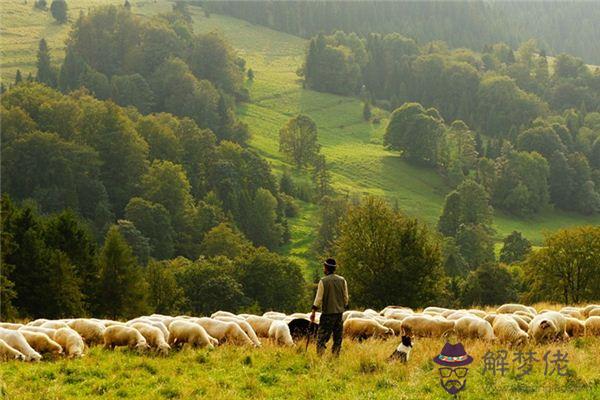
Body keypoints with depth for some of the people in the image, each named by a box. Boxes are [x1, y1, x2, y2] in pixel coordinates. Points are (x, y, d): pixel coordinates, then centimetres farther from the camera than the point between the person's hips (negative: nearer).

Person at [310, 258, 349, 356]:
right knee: (338, 337, 10)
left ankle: (319, 355, -10)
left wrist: (313, 312, -3)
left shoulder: (323, 281, -8)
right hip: (339, 312, 4)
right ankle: (335, 355, 9)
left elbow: (319, 298, -8)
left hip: (327, 312, -4)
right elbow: (346, 298, 8)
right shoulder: (342, 281, 4)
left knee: (322, 336, -2)